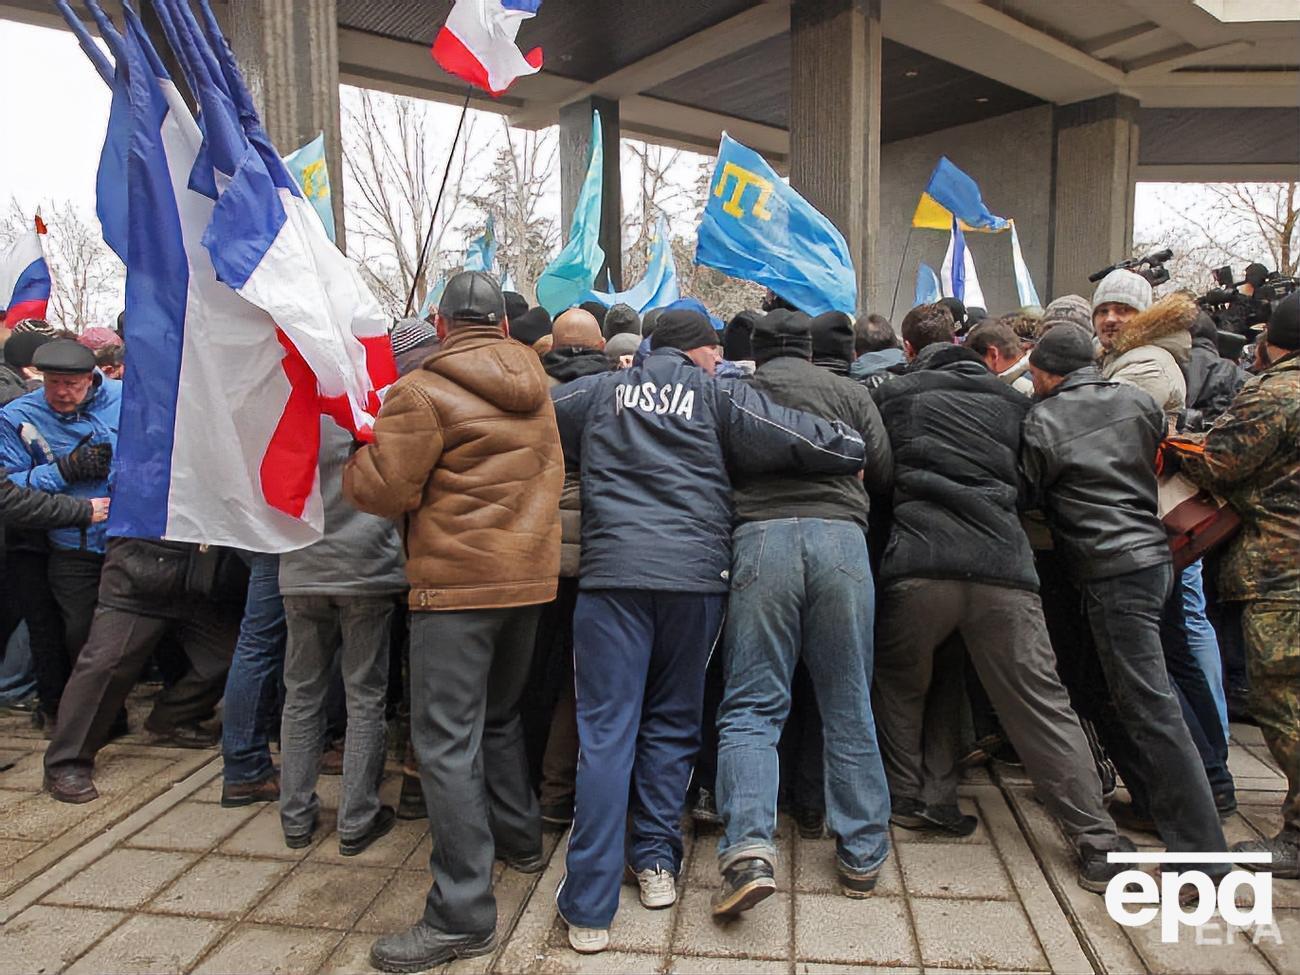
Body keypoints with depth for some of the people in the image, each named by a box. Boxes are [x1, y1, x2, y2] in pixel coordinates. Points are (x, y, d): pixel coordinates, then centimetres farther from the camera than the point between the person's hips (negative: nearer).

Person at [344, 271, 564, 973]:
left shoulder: (424, 391, -12)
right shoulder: (534, 386, 9)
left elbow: (379, 492, -12)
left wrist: (359, 458, 7)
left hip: (457, 582, -7)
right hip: (530, 574, 7)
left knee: (446, 743, -2)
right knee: (499, 717, 24)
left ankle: (461, 914, 3)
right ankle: (518, 838, 39)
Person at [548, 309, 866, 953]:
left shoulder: (599, 392, 14)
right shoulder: (718, 395, 8)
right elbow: (804, 443, 2)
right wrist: (852, 448, 21)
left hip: (612, 571, 0)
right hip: (695, 573, 0)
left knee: (606, 734, 0)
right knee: (673, 723, 17)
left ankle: (589, 906, 1)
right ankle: (657, 862, 24)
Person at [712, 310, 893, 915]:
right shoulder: (848, 392, 17)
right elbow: (883, 473, 16)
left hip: (760, 535, -1)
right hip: (840, 535, 2)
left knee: (751, 706, 3)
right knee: (849, 706, 11)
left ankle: (749, 849, -12)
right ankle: (862, 857, 19)